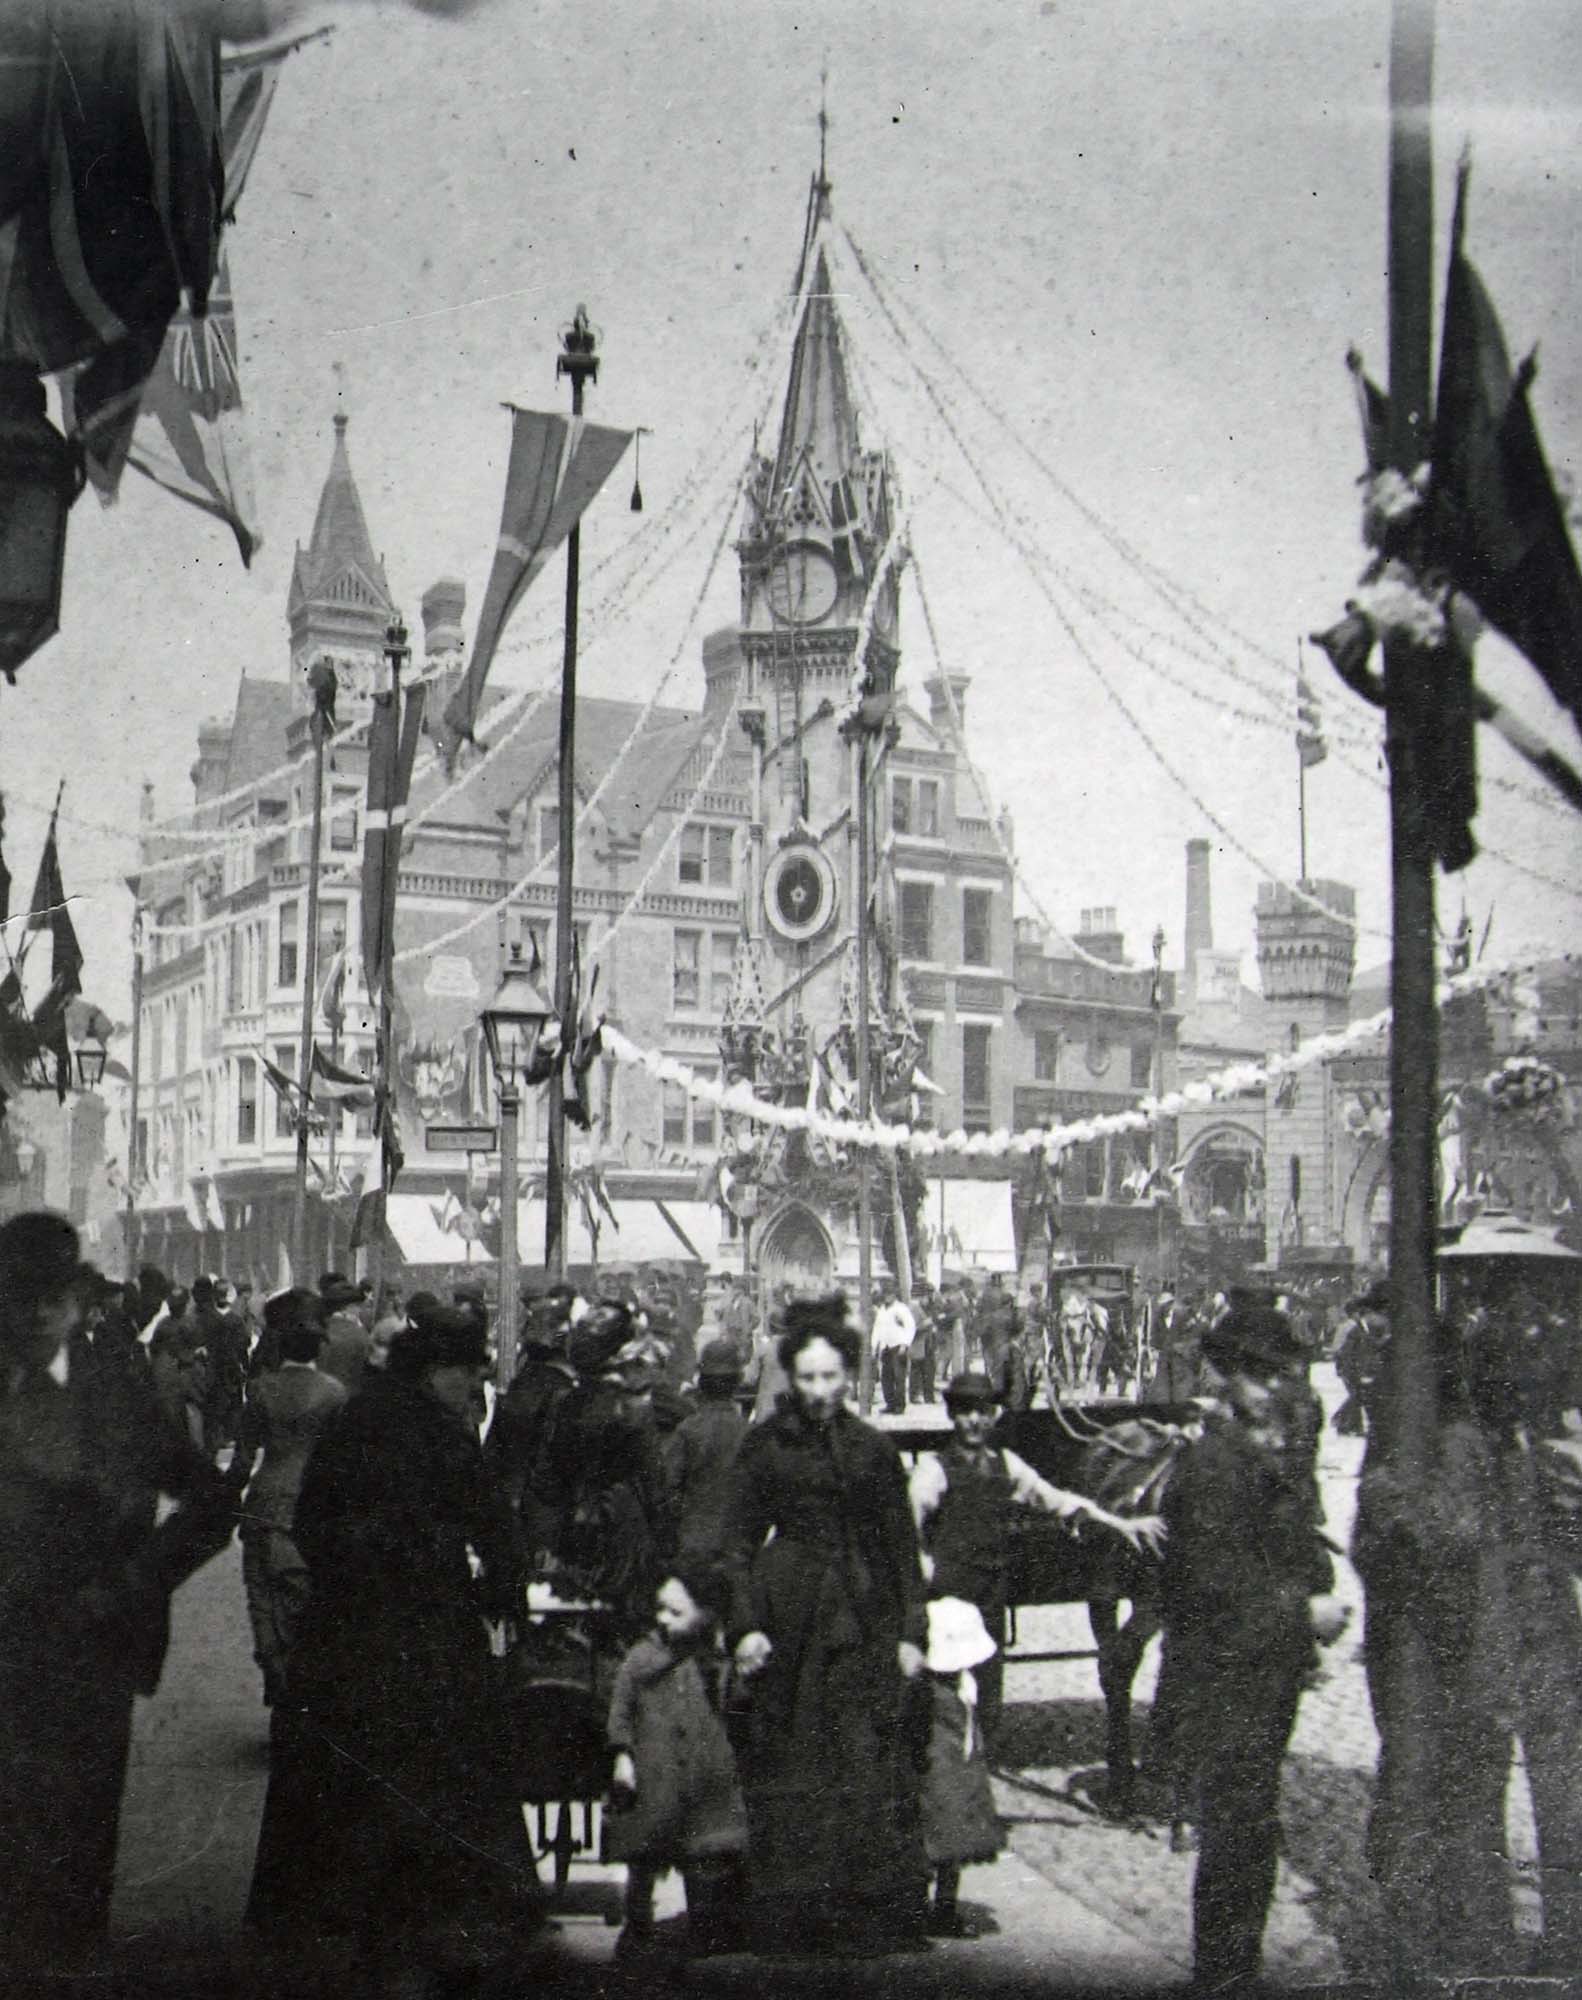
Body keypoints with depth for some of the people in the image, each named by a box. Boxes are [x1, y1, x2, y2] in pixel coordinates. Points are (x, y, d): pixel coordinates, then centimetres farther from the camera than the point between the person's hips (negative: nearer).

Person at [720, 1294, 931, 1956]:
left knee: (871, 1768, -2)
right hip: (789, 1622, -2)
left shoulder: (873, 1449, 9)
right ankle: (787, 1922, 7)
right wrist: (745, 1624, -8)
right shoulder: (764, 1445, 3)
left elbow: (902, 1548, 11)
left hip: (863, 1627, 2)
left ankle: (878, 1923, 4)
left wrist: (911, 1630, 5)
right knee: (789, 1771, 0)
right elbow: (739, 1541, 2)